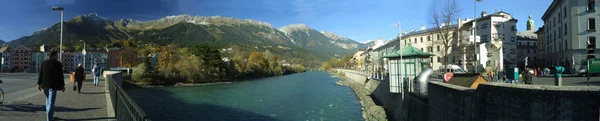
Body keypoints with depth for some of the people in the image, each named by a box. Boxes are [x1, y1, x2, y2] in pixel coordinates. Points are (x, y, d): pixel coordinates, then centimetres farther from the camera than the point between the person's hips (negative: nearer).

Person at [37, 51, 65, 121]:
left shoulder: (44, 63, 8)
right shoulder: (58, 64, -8)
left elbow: (41, 74, 8)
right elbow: (60, 76, -8)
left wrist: (39, 84, 12)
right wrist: (62, 85, -2)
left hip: (45, 85, 6)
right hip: (53, 85, -6)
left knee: (48, 99, 22)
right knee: (51, 101, -5)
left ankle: (48, 114, 27)